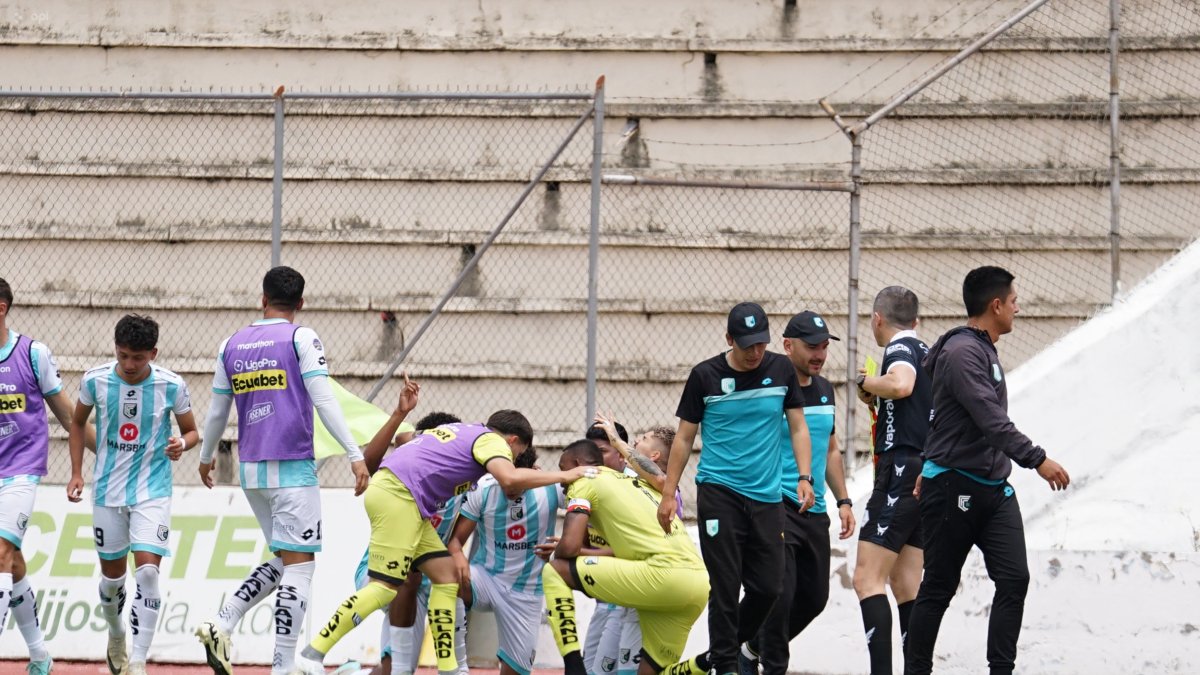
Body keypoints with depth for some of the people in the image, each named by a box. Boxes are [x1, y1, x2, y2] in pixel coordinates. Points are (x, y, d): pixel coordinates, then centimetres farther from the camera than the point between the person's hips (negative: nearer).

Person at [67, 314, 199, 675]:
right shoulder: (95, 381, -7)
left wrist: (182, 444, -20)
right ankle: (116, 636, 42)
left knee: (147, 570, -17)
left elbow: (192, 431, 3)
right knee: (112, 574, 12)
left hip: (152, 491, -2)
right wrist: (76, 473, 5)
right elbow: (78, 422, 11)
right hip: (108, 491, 2)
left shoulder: (172, 386, -11)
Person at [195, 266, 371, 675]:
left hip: (250, 469, 6)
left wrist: (206, 457, 34)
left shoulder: (231, 346, 11)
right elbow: (323, 400, -12)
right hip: (292, 470, -6)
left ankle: (221, 626, 3)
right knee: (299, 566, -5)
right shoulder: (301, 339, -4)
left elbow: (217, 411, 18)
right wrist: (355, 454, -12)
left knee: (283, 561, 18)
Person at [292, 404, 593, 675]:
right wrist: (563, 476, -9)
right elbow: (510, 479, -18)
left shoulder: (460, 432, 27)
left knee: (446, 575, 9)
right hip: (398, 496, -10)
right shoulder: (491, 440, 0)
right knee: (384, 588, -11)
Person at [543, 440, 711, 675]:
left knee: (554, 571, 6)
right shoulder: (633, 482, 32)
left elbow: (569, 546, -2)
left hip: (664, 575, -8)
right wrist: (584, 551, 29)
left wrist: (557, 551, 18)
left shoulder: (584, 481, 8)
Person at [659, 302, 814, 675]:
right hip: (719, 492, -3)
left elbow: (798, 427, 10)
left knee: (768, 586, 1)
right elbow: (684, 438, 4)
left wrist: (805, 478, -3)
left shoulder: (781, 369, 4)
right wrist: (668, 494, 1)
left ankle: (731, 645, 24)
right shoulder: (705, 376, -2)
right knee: (725, 585, -5)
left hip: (766, 497, 3)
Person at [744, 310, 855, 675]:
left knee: (814, 596, 10)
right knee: (780, 593, -12)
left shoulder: (824, 390, 13)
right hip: (777, 506, -8)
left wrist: (843, 500, 17)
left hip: (815, 511, 8)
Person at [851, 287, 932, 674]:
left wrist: (865, 382, -13)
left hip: (902, 472, -9)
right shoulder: (928, 353, 18)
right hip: (927, 476, 9)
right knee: (904, 582, 10)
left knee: (867, 578, -12)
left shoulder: (900, 348, -8)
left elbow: (901, 384, -31)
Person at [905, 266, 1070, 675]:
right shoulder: (961, 353, -16)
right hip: (954, 488, -9)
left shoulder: (984, 350, 16)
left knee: (1014, 580, -5)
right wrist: (1037, 460, -30)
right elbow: (991, 420, -26)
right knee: (939, 588, 1)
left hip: (993, 488, 9)